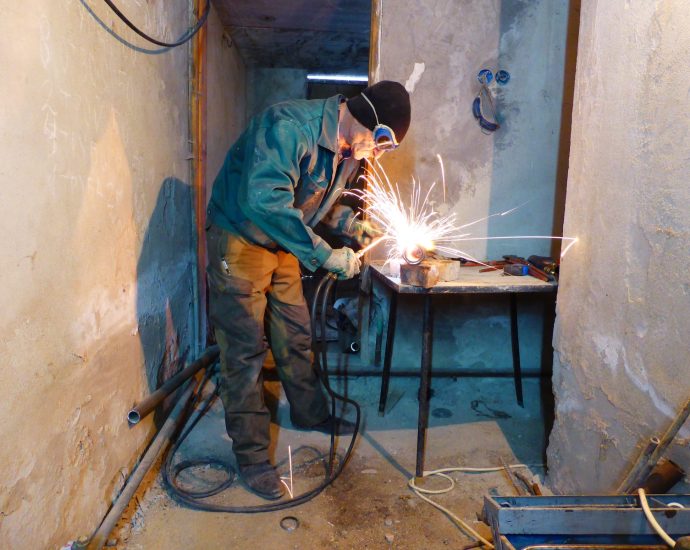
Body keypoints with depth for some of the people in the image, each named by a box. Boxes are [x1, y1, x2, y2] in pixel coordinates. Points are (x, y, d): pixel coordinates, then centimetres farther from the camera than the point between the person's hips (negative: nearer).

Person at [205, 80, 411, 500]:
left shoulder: (349, 150, 0)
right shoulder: (289, 127, -29)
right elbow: (264, 201, -40)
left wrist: (348, 222, -3)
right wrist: (326, 256, -36)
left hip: (283, 247, 8)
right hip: (239, 241, -8)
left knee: (296, 337, 16)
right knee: (246, 349, -3)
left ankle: (311, 415, 37)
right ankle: (251, 455, 10)